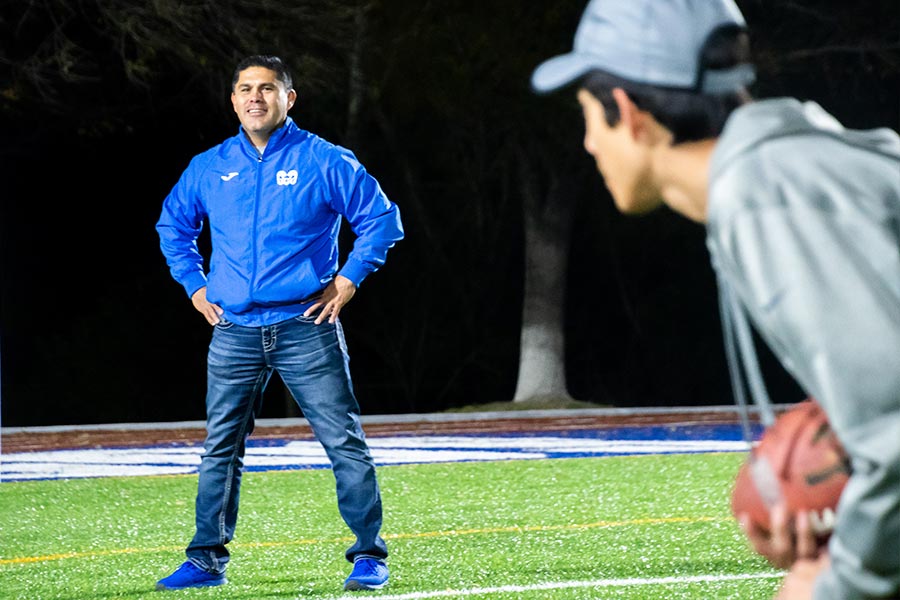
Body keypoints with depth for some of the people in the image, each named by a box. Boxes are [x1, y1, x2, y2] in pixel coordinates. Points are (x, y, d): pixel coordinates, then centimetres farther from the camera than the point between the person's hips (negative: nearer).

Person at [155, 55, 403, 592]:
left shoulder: (325, 161, -1)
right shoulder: (209, 168, 9)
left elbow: (381, 219, 2)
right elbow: (173, 225, 25)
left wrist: (347, 281, -4)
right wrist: (195, 285, 14)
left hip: (306, 327, -3)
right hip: (234, 333, 3)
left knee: (344, 442, -5)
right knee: (220, 449, 5)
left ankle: (369, 556, 0)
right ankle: (208, 559, 13)